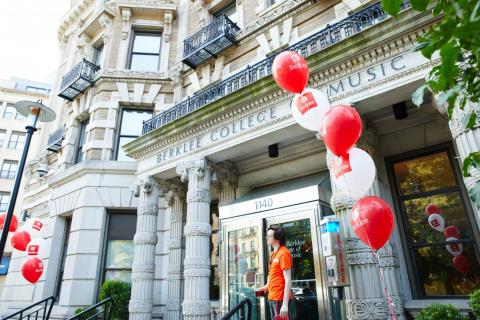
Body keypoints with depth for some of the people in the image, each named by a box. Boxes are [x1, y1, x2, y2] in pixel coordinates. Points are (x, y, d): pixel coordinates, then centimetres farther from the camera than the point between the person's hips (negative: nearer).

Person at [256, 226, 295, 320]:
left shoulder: (283, 253, -15)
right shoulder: (274, 253, 11)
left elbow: (288, 280, -19)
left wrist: (285, 304, -21)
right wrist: (267, 286, 14)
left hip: (281, 299, -9)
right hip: (272, 298, 9)